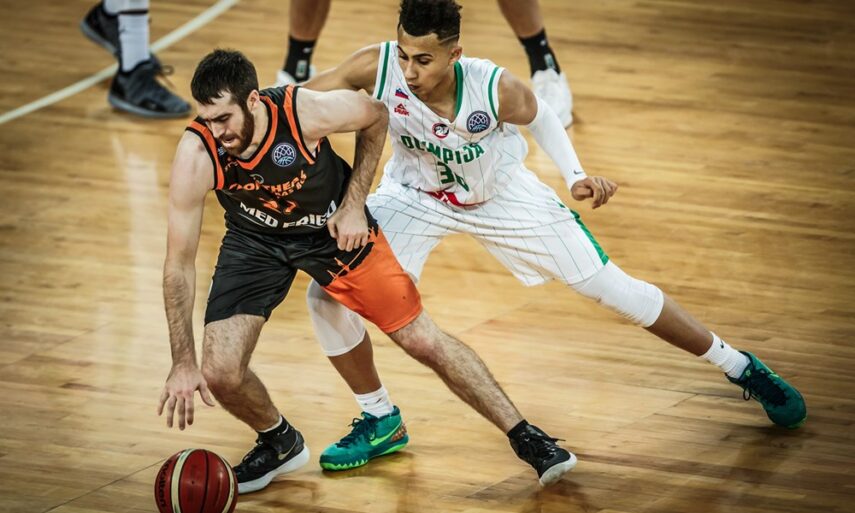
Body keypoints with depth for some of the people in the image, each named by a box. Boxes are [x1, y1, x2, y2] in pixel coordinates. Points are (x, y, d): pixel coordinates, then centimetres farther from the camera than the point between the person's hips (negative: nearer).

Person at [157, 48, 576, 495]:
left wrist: (354, 204, -13)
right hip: (255, 241, 1)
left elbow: (375, 116, -8)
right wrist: (182, 364, -26)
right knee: (219, 375, -12)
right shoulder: (197, 155, -32)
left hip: (333, 227, -1)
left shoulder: (308, 112, -34)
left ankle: (523, 435, 15)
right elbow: (179, 263, -23)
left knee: (423, 340, 0)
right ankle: (280, 444, 21)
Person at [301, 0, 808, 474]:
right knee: (328, 293, -15)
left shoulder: (496, 89, -34)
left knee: (615, 290, 2)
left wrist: (575, 176, -20)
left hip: (501, 196, -2)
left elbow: (538, 116, -10)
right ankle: (381, 420, 10)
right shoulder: (378, 67, -33)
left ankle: (742, 368, 22)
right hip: (415, 195, 2)